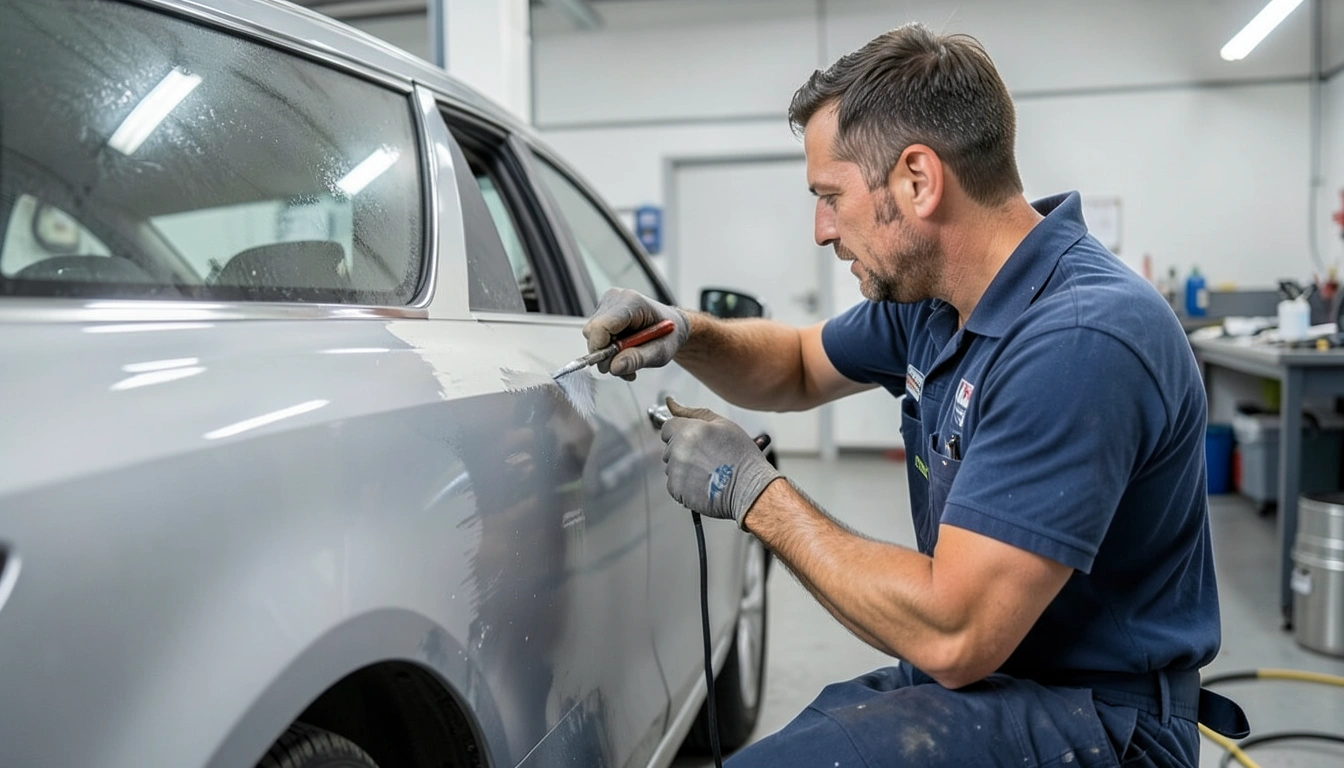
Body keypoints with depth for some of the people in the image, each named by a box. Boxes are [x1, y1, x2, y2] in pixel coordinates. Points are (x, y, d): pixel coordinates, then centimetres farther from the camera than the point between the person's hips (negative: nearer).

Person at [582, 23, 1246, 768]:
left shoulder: (1078, 341, -27)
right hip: (982, 672, 8)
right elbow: (799, 368, 17)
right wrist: (686, 335, -4)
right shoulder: (929, 295, 0)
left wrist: (751, 490, -19)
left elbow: (952, 637, -29)